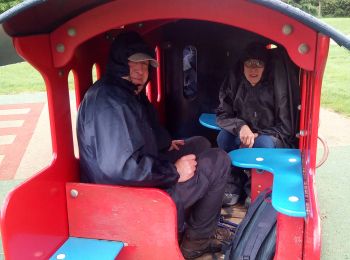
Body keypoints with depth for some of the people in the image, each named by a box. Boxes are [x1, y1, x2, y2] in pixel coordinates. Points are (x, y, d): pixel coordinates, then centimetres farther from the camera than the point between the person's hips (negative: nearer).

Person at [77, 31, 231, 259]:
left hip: (145, 175, 11)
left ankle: (203, 224, 24)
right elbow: (119, 167, -35)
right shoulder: (108, 101, -26)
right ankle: (197, 240, 10)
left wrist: (166, 145, 14)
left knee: (201, 144, 21)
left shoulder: (131, 94, 8)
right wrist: (174, 171, -24)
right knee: (219, 161, -6)